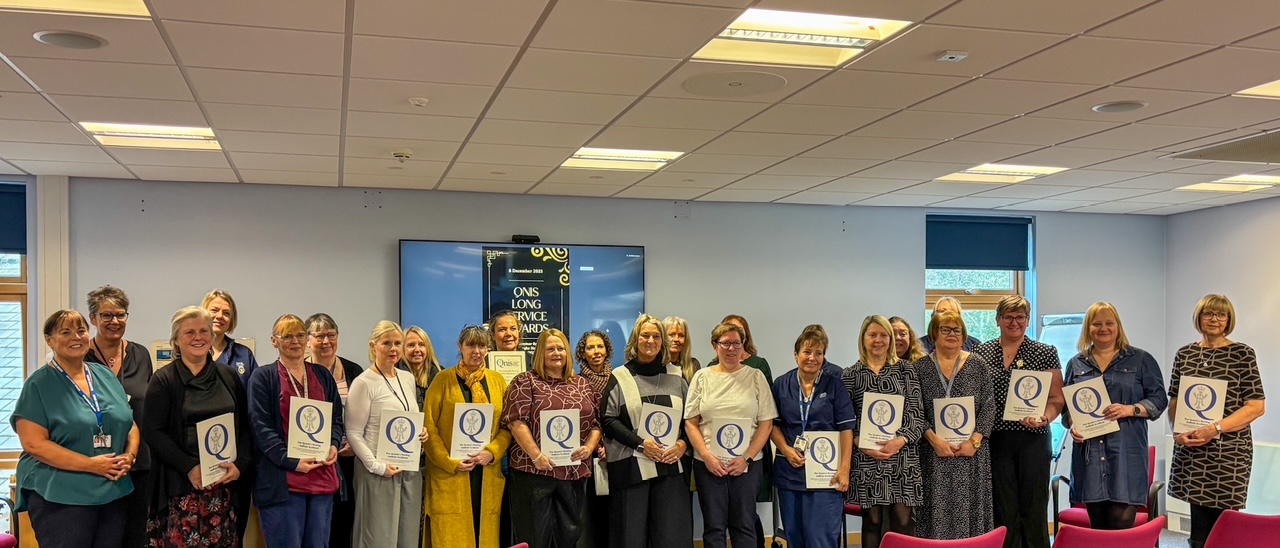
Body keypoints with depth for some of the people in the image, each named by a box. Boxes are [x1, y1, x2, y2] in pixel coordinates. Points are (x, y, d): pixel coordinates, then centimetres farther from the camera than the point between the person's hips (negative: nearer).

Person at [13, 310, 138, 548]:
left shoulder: (106, 376, 11)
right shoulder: (38, 385, -5)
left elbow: (129, 424, 16)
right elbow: (34, 443, -14)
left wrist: (130, 455, -5)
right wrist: (90, 464, -19)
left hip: (113, 493, 6)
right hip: (61, 497, -5)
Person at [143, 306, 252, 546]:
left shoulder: (229, 378, 12)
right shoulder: (163, 380, 0)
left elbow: (245, 427, 10)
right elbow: (153, 432, -7)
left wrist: (240, 464, -6)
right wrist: (189, 467, -15)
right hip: (182, 484, -3)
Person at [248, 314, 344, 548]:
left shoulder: (323, 376, 14)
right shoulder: (263, 377, 0)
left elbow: (336, 418, 16)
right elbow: (261, 427, -8)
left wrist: (334, 445, -5)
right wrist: (291, 461, -17)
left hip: (322, 477, 5)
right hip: (282, 479, -5)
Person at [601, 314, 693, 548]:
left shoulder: (675, 378, 11)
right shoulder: (620, 378, 2)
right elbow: (608, 420, -4)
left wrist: (682, 444, -5)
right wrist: (640, 443, -14)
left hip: (671, 466, 3)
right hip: (631, 466, -2)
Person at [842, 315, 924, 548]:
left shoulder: (906, 370, 6)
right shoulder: (850, 375, 5)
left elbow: (917, 413, 2)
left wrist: (900, 440, -13)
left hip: (902, 456, 0)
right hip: (866, 458, 0)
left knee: (903, 521, 0)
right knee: (872, 521, 5)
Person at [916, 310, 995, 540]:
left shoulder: (977, 365, 6)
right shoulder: (920, 367, 3)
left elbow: (988, 407, 2)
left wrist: (974, 441, -9)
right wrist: (935, 440, -12)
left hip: (971, 452, 1)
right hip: (934, 453, -1)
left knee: (970, 509, 2)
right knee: (937, 510, -1)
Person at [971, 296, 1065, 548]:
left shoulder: (1046, 353, 4)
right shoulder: (981, 353, 7)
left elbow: (1057, 399, 2)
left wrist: (1044, 418, -17)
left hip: (1033, 439, -1)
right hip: (995, 440, 2)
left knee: (1033, 510, 1)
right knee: (1004, 511, 6)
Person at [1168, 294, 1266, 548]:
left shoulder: (1242, 353, -2)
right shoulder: (1185, 354, 9)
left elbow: (1256, 406, -6)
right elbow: (1174, 400, 13)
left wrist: (1215, 428, -17)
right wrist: (1178, 431, -6)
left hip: (1229, 451, -3)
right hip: (1191, 451, 3)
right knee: (1199, 525, 7)